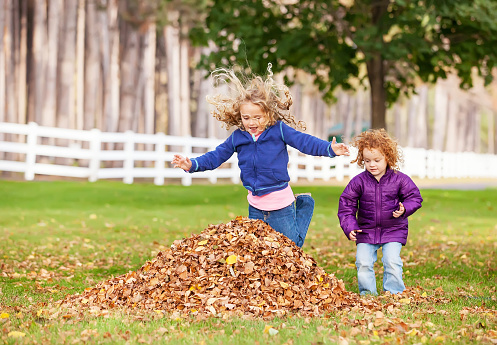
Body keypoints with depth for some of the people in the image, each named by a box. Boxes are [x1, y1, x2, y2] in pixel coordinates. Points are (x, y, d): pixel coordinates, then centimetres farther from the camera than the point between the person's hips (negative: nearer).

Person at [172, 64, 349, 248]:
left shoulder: (279, 130, -11)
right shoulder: (237, 138, -1)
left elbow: (305, 141, -16)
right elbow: (216, 156, 5)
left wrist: (330, 149, -30)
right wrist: (192, 164, -8)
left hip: (280, 203, -4)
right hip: (255, 206, 5)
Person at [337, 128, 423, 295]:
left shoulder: (400, 179, -7)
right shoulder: (359, 181, -5)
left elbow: (414, 198, 1)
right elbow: (346, 205, 1)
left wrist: (404, 209, -19)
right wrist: (349, 227, -10)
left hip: (393, 231, -1)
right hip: (366, 231, 1)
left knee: (392, 261, -11)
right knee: (363, 262, -6)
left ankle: (393, 292, 5)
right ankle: (368, 293, 11)